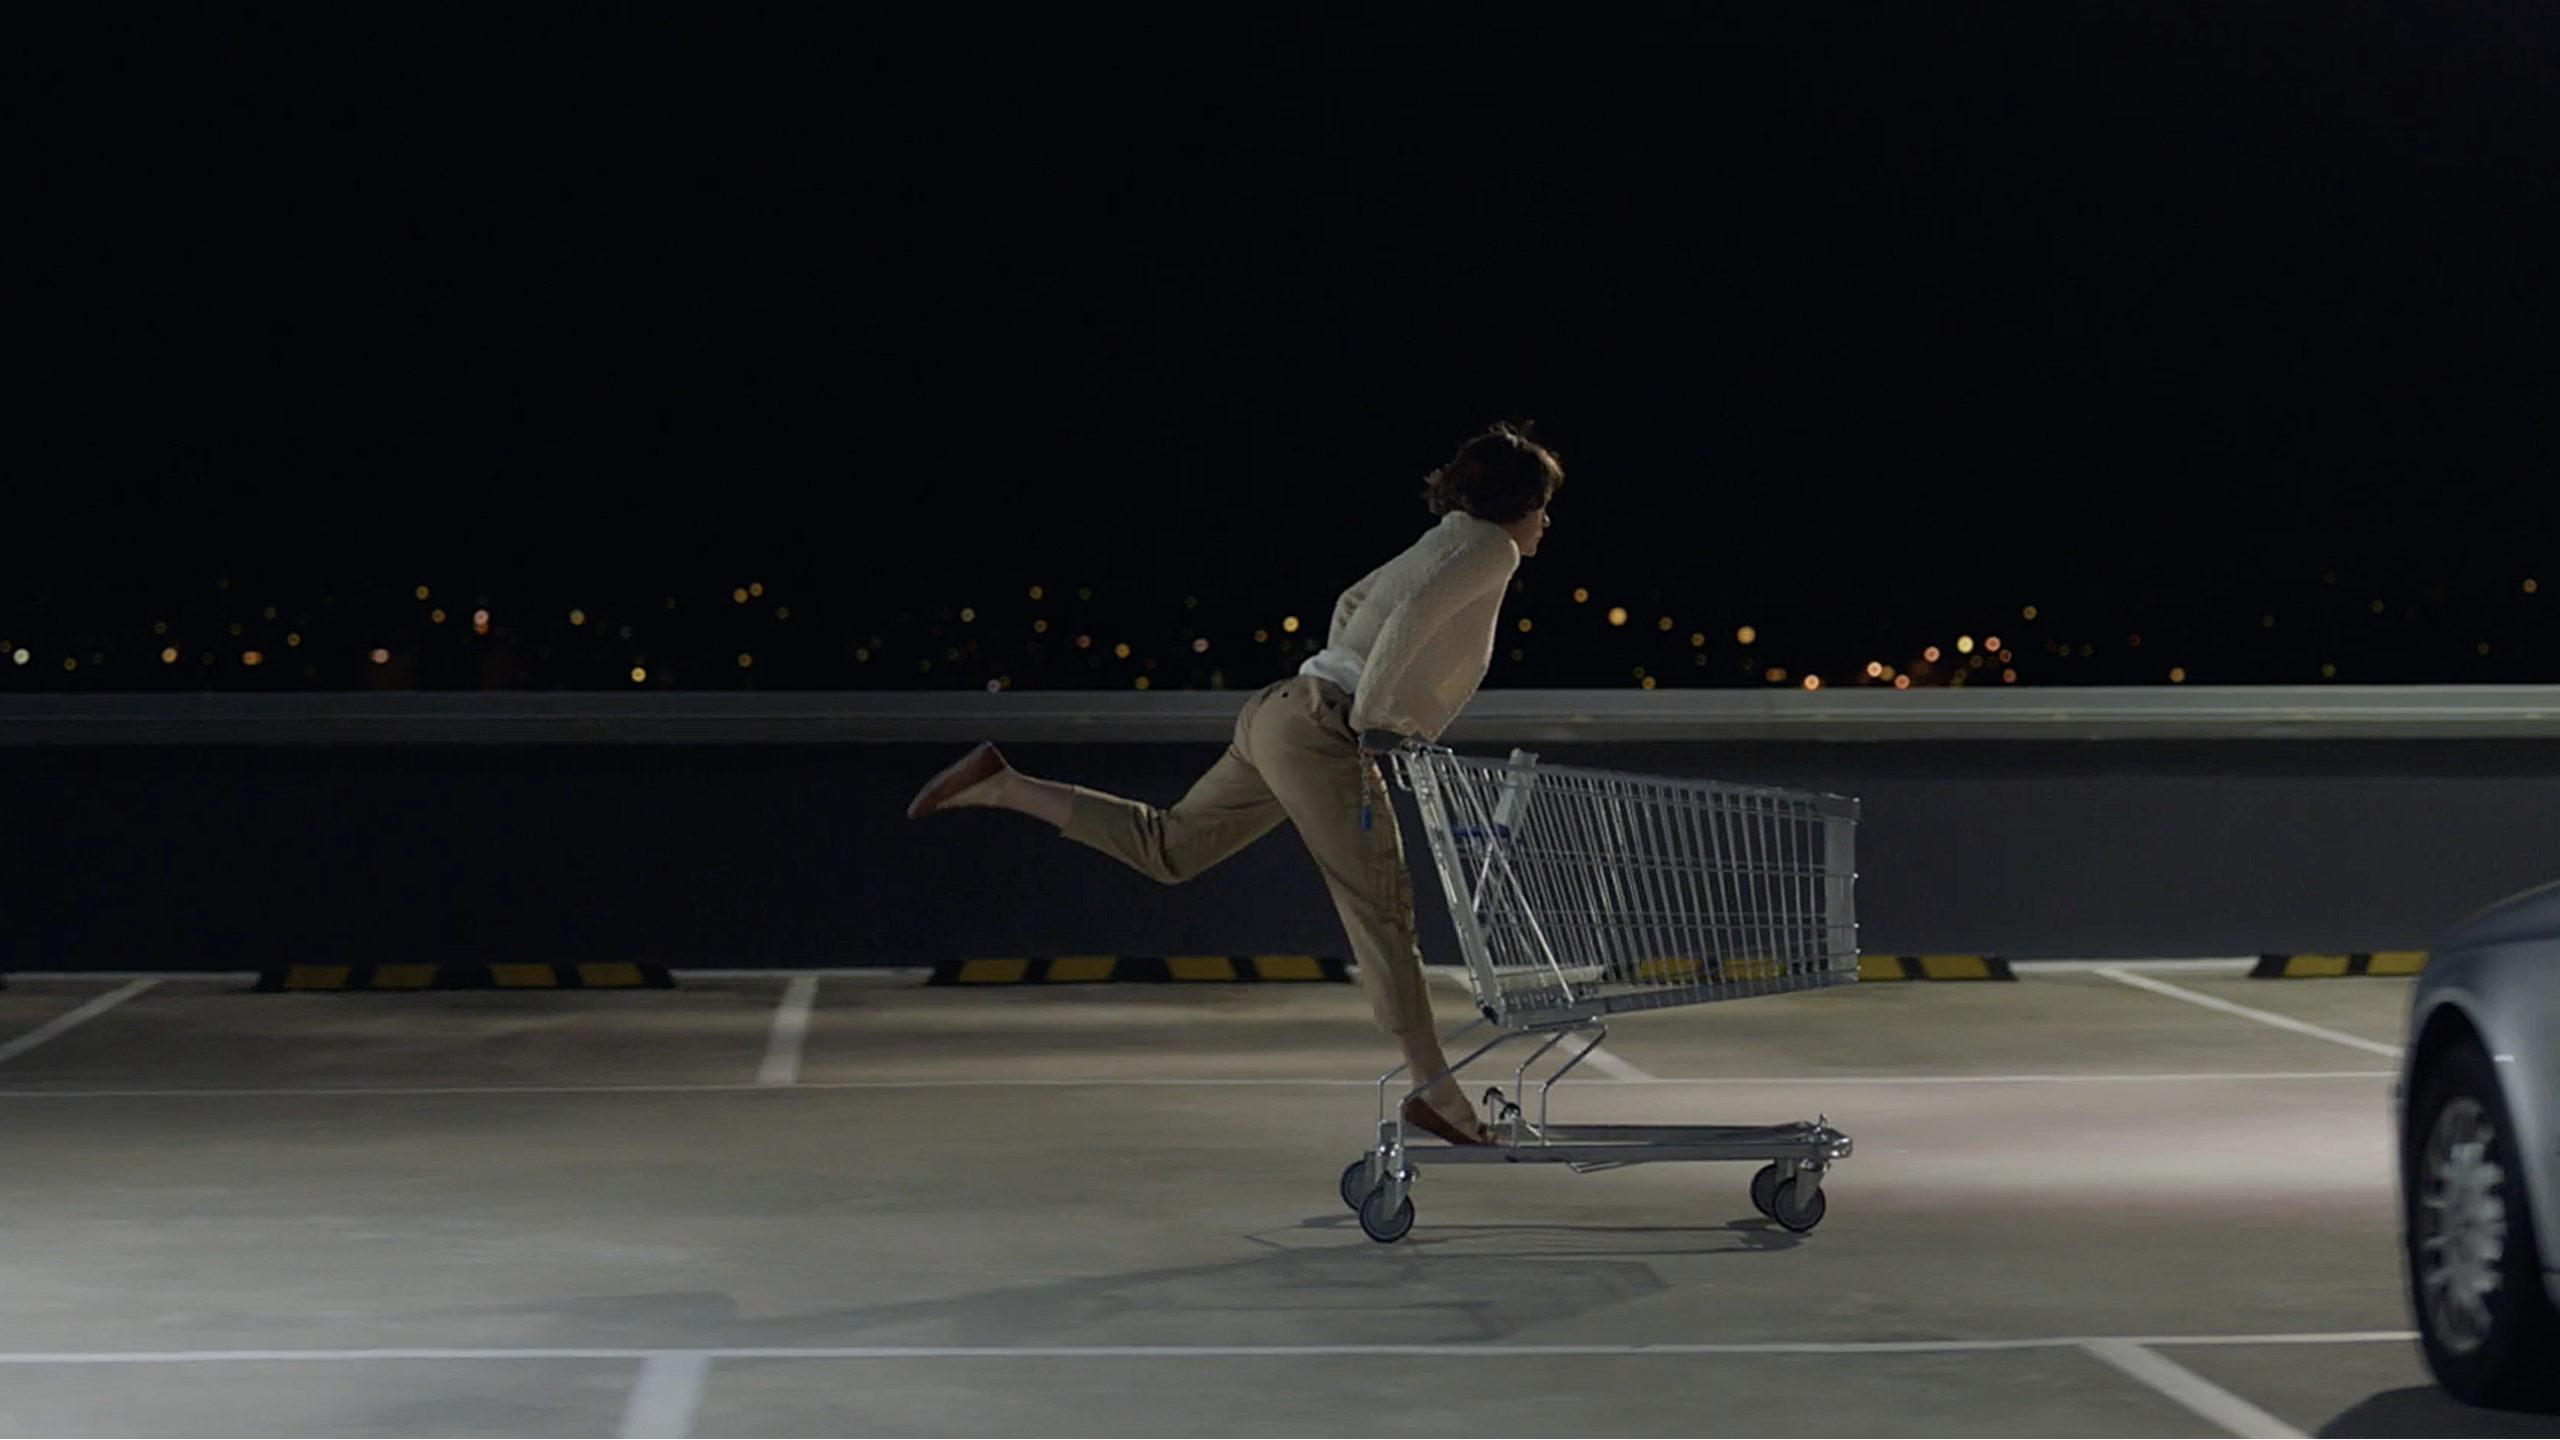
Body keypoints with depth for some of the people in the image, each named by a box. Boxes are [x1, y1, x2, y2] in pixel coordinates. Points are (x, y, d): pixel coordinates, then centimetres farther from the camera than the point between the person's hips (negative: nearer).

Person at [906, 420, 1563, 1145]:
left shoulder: (1443, 544, 23)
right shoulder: (1491, 548, -6)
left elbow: (1351, 605, 34)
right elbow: (1411, 619, -23)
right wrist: (1366, 715, -19)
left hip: (1281, 711, 9)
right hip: (1323, 737, -9)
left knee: (1167, 847, 13)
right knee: (1382, 913, -6)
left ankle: (1000, 783, 9)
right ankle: (1438, 1093, -4)